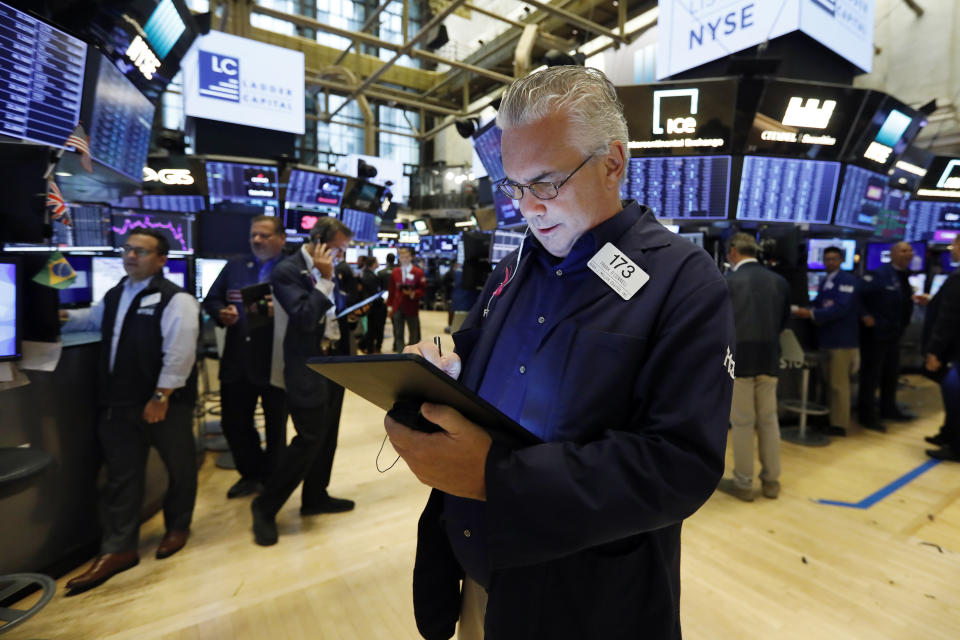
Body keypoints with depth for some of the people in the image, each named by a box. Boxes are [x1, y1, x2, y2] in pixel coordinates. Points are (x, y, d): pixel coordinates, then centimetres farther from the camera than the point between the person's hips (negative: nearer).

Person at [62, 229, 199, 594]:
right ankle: (118, 549, 22)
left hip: (165, 403, -6)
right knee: (121, 475, 11)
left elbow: (179, 353, -19)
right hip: (119, 403, 7)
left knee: (179, 467, 11)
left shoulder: (175, 300, -13)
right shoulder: (113, 297, 13)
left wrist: (161, 397, -20)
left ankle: (177, 527, 33)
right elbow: (90, 319, 35)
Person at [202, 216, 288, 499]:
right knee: (233, 423, 14)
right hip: (237, 362, 5)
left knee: (275, 427, 12)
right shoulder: (234, 266, 11)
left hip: (276, 363, -5)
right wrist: (222, 313, -7)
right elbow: (211, 300, 14)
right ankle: (251, 474, 36)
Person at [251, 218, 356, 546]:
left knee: (327, 435, 15)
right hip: (308, 367, -8)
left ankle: (315, 497, 32)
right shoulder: (286, 270, -15)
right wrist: (324, 279, -22)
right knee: (309, 439, -5)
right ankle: (265, 506, 14)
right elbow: (305, 319, -24)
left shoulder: (327, 270, 9)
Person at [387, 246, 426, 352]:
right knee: (398, 335, 4)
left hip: (411, 308, -2)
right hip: (397, 308, 3)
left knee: (414, 335, 5)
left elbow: (423, 290, -4)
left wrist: (413, 293, -22)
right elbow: (391, 290, 9)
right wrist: (389, 306, 5)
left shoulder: (418, 272, 0)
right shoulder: (395, 272, 9)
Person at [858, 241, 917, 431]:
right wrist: (866, 315, -24)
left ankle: (889, 409, 34)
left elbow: (904, 302, 21)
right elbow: (858, 293, -23)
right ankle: (868, 415, 7)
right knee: (871, 374, -2)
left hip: (894, 333, 9)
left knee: (891, 373, 19)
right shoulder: (880, 274, -16)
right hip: (875, 332, -9)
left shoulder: (906, 276, 10)